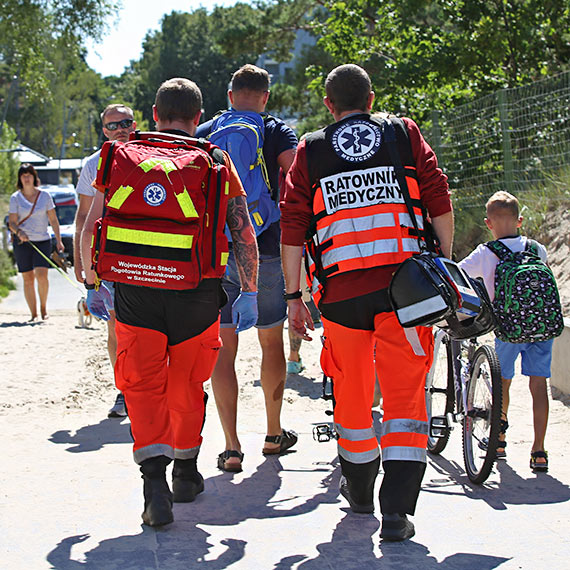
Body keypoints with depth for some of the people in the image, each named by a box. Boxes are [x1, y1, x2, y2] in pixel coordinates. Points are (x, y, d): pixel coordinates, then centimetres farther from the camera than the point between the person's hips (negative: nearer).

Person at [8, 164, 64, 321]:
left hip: (43, 241, 0)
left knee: (41, 275, -16)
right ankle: (33, 314, 8)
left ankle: (43, 307, 5)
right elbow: (12, 222, -1)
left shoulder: (44, 195, 5)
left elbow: (53, 220, 8)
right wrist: (19, 232, -23)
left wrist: (58, 240, 3)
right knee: (28, 279, 1)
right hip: (22, 242, 0)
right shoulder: (15, 198, 2)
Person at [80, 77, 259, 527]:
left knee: (143, 386, 5)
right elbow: (244, 233, 0)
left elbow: (92, 228, 5)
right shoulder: (217, 163, 6)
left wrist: (93, 283, 15)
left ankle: (155, 480, -13)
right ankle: (186, 473, 32)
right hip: (197, 291, 1)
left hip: (135, 291, 0)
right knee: (187, 383, 18)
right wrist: (249, 292, 6)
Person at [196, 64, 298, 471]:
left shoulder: (204, 134, 9)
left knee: (224, 347, 4)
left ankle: (231, 447, -2)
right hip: (266, 250, -1)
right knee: (272, 341, 16)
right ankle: (274, 434, 26)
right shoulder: (277, 131, 1)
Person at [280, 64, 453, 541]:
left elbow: (293, 228, 3)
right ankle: (396, 509, -8)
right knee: (405, 394, 1)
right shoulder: (405, 133, 10)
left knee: (351, 390, 17)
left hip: (342, 287, 1)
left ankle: (359, 488, 34)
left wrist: (294, 295, 6)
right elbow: (440, 202, 1)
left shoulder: (310, 150, 10)